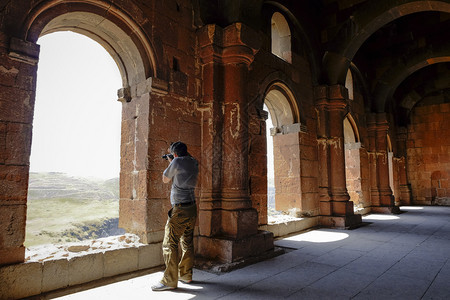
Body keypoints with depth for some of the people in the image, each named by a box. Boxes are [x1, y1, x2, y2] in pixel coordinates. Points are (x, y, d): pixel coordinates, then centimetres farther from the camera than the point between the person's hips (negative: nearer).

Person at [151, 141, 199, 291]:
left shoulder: (177, 162, -10)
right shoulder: (194, 163, 10)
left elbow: (165, 179, 3)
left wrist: (171, 163, 16)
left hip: (180, 210, -8)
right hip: (192, 208, 8)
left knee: (169, 244, -3)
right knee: (187, 244, 15)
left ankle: (170, 280, 1)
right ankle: (186, 275, 25)